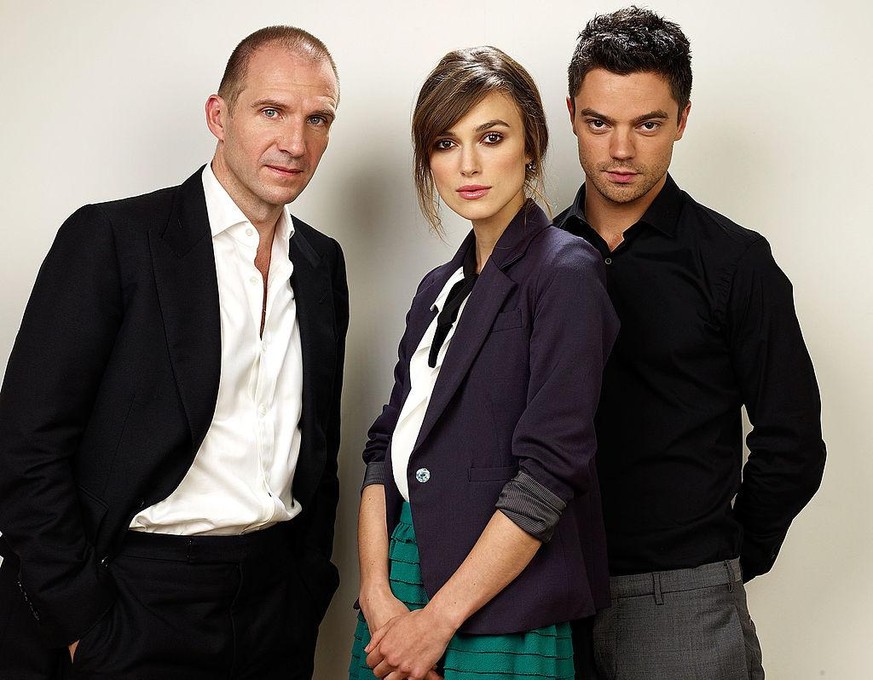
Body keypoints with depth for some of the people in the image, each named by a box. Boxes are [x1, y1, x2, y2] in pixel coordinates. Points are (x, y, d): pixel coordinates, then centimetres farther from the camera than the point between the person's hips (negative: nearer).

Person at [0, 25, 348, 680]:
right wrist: (82, 623, -13)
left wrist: (309, 588, 8)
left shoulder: (323, 263, 7)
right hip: (135, 604, -5)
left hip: (274, 601, 5)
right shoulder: (111, 237, -10)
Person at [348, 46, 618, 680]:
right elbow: (388, 445, 7)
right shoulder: (439, 288, 11)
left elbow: (551, 470, -18)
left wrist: (438, 621, -16)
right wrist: (378, 594, -6)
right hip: (399, 584, 6)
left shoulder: (565, 271, -11)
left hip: (500, 622, -6)